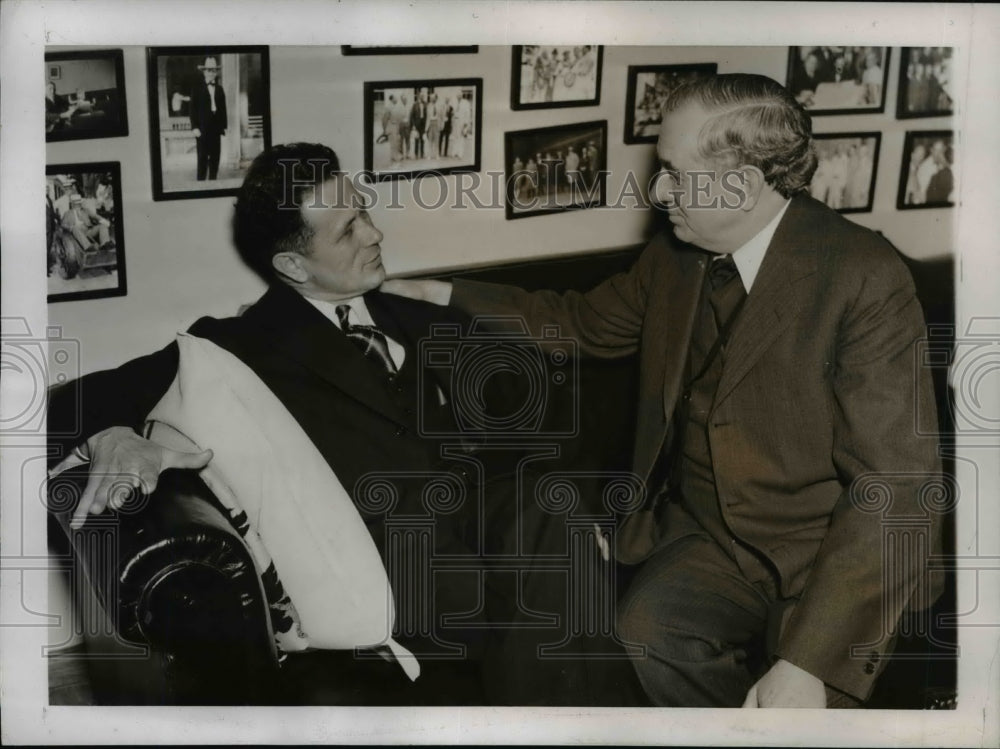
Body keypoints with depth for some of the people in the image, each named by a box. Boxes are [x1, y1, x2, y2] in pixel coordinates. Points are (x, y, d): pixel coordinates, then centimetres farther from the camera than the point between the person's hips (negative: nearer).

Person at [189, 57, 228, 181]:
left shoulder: (219, 89, 12)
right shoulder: (197, 88, 1)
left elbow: (223, 109, 12)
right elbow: (192, 109, -2)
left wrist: (224, 126, 5)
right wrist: (194, 127, -10)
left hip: (216, 129, 4)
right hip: (202, 129, -4)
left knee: (215, 159, 5)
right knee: (202, 159, -5)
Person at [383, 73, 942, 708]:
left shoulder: (866, 280, -16)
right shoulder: (674, 257, 4)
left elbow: (894, 482, -20)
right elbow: (586, 321, 24)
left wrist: (808, 661, -27)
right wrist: (452, 294, 15)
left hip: (827, 556, -4)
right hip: (709, 534, 4)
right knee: (649, 630, -25)